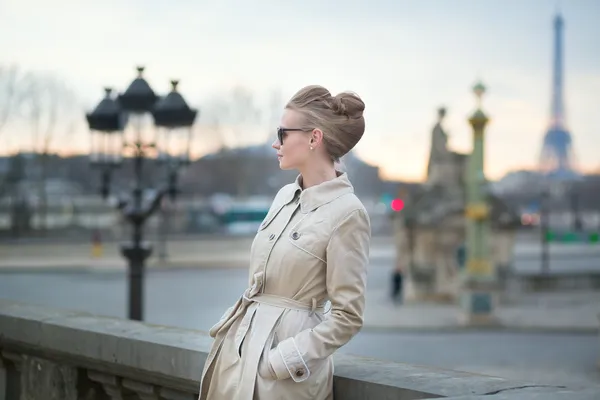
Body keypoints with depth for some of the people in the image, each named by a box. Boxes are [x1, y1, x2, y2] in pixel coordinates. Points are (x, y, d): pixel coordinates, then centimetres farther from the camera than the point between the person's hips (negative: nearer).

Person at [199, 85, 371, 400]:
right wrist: (231, 324, 10)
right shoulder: (285, 196, 8)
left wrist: (282, 360, -15)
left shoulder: (346, 213, -15)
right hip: (239, 341, 7)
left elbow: (347, 317, -13)